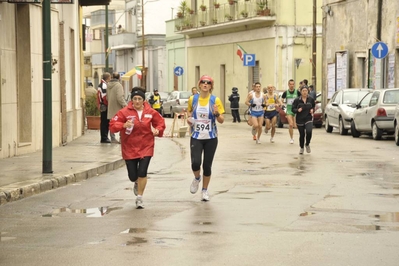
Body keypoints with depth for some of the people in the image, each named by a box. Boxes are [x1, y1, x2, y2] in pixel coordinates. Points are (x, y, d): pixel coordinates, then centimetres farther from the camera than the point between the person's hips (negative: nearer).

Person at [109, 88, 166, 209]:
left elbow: (160, 123, 11)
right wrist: (124, 125, -27)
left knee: (142, 173, -13)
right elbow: (112, 125, -10)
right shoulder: (124, 112, -8)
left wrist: (158, 130, -10)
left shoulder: (150, 112, -2)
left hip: (146, 147, 0)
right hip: (130, 148, 0)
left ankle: (139, 197, 6)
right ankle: (137, 183, 44)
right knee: (133, 176, 4)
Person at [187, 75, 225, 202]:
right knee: (195, 163, -15)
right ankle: (197, 178, 20)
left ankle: (205, 190, 24)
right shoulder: (192, 99, -1)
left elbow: (222, 120, -3)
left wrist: (217, 113, -24)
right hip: (196, 137, 0)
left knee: (207, 165, 4)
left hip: (211, 138, 0)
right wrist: (189, 118, -2)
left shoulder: (215, 100, -5)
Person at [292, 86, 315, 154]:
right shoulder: (297, 100, -5)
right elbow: (293, 109, -1)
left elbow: (313, 106, 17)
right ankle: (301, 148, 32)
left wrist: (312, 110, -4)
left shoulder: (311, 99, 0)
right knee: (302, 135, 7)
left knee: (309, 131, -22)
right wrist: (297, 110, -21)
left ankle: (307, 144, 7)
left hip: (308, 119, 0)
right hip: (300, 120, 0)